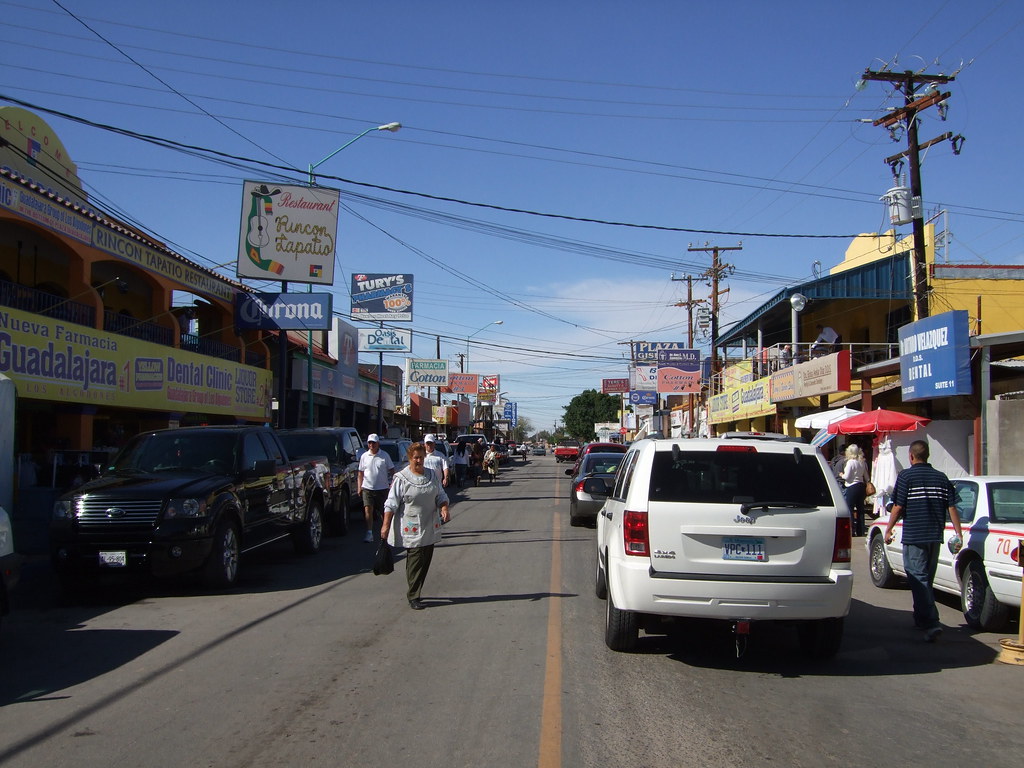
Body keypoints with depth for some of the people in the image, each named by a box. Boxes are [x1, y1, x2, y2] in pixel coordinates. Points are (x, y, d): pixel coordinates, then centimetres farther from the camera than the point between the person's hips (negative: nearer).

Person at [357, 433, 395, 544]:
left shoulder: (384, 456, 0)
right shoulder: (364, 456, 6)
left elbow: (392, 471, 3)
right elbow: (361, 473, 11)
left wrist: (392, 483, -8)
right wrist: (359, 487, 3)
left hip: (382, 488, -1)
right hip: (367, 488, 1)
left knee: (384, 512, 9)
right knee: (368, 510, -11)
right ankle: (369, 534, -11)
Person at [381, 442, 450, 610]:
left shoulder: (432, 475, 8)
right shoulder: (401, 478, -7)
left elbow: (441, 496, 14)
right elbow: (391, 504, -7)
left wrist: (444, 508, -6)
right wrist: (386, 525, -10)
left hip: (430, 527, 6)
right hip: (411, 530, -6)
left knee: (426, 560, 9)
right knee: (415, 562, -8)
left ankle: (415, 592, 22)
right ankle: (413, 597, -2)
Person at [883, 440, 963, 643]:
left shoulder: (906, 476, -7)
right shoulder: (941, 477, 7)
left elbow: (898, 507, -10)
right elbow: (951, 508, 4)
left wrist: (888, 529, 0)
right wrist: (958, 533, 10)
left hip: (913, 536, -6)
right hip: (935, 536, 6)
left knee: (919, 580, -6)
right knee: (926, 579, 19)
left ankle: (931, 623, -19)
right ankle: (922, 618, 29)